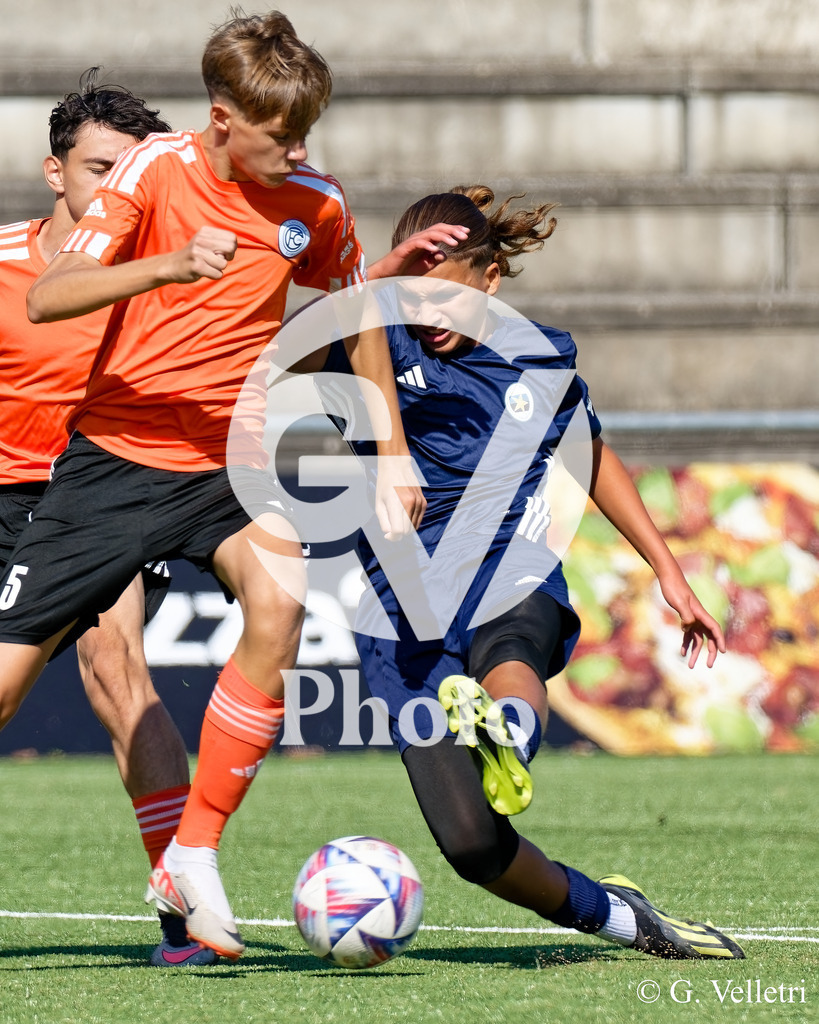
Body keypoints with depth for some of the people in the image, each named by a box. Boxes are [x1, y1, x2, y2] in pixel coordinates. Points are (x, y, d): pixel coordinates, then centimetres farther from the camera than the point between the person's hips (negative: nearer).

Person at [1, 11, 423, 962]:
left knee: (278, 604, -29)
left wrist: (394, 456, 17)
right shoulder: (156, 169, -12)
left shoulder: (314, 206, -2)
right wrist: (170, 267, -37)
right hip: (113, 456, -2)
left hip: (225, 465, 2)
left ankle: (192, 862, -18)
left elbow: (359, 320, 18)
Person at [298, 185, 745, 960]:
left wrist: (668, 572, 29)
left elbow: (593, 458, 29)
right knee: (472, 844, -12)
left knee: (507, 657, -39)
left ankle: (505, 734, -73)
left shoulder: (543, 358, 11)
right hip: (406, 618, -1)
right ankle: (611, 913, 12)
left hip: (514, 587, 1)